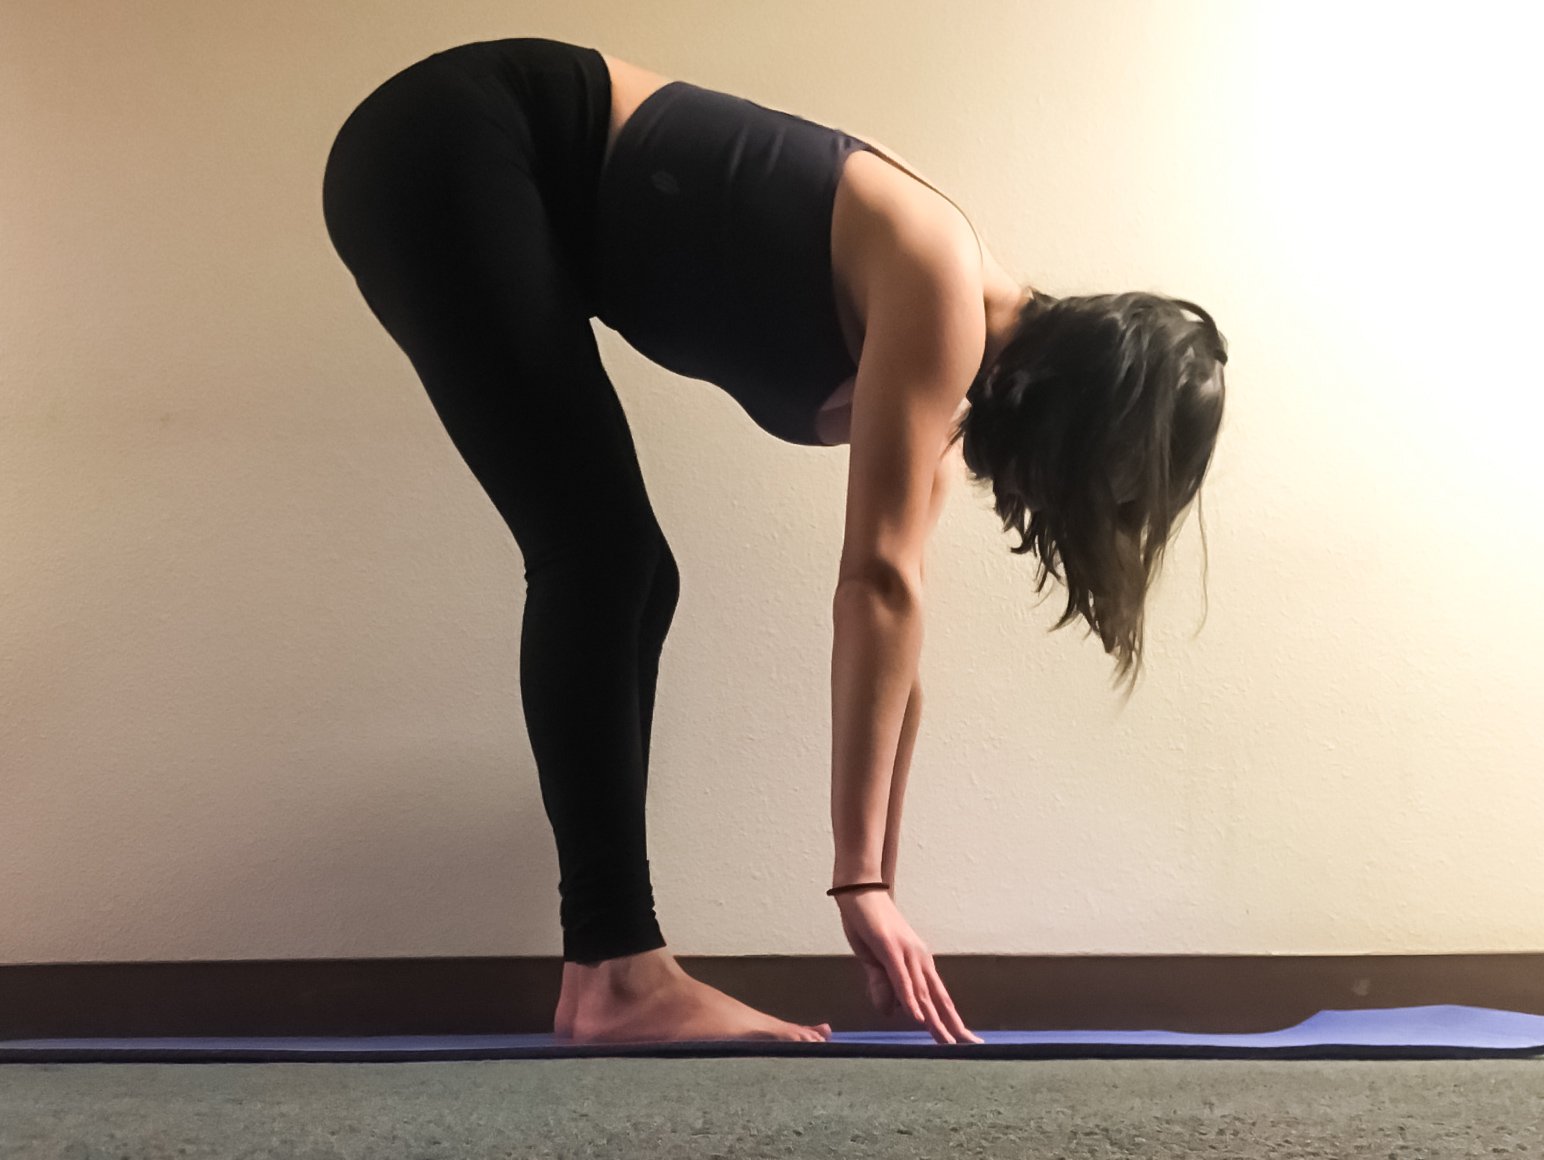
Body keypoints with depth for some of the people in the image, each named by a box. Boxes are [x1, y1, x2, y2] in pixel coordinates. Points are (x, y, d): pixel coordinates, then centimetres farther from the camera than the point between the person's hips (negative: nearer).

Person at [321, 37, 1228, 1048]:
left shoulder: (938, 368, 4)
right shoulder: (941, 290, -21)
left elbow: (891, 620, 3)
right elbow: (879, 579, -26)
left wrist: (879, 889, 5)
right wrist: (862, 879, -22)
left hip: (501, 178, 8)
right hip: (449, 148, -8)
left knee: (626, 572, 0)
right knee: (602, 555, -17)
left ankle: (603, 975, 3)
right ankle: (620, 975, -13)